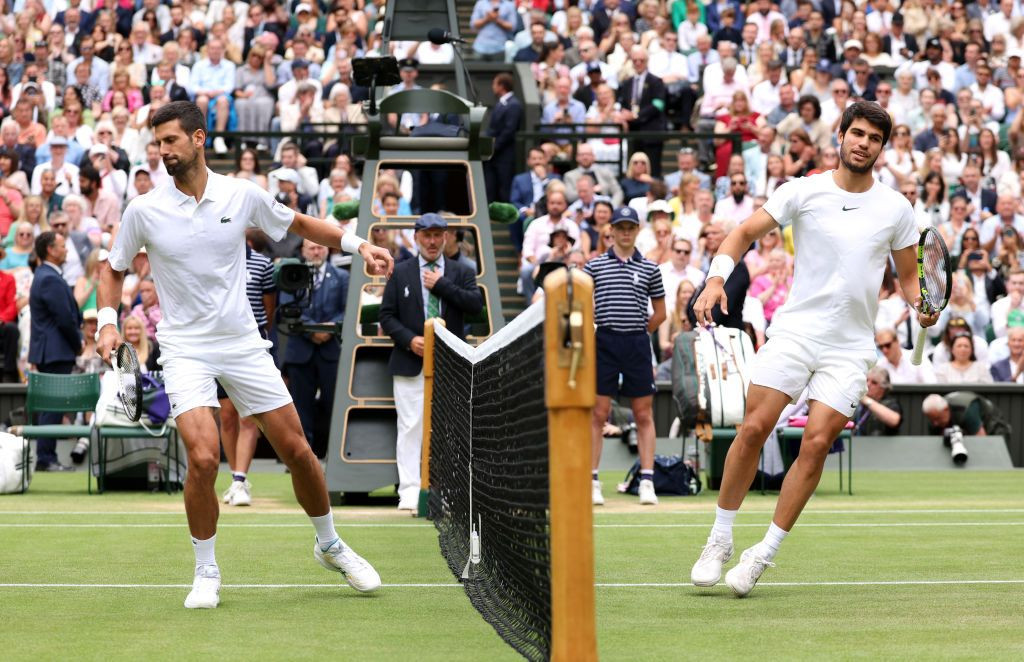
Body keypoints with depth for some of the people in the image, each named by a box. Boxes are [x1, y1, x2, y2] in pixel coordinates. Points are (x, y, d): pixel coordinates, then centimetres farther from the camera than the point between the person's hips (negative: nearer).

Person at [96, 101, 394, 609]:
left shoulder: (242, 195, -3)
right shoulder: (143, 211, -5)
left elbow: (299, 224, 14)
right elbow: (114, 269, 10)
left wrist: (357, 244, 5)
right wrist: (107, 321, -5)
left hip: (243, 344, 2)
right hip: (185, 351, -2)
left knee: (297, 450, 4)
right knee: (203, 458, -21)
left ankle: (330, 546, 30)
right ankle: (206, 574, -1)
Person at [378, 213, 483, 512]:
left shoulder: (462, 273, 10)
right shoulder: (401, 272, 9)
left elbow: (476, 304, -7)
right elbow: (387, 316, 6)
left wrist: (441, 284, -9)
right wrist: (409, 339, -10)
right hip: (411, 364, -1)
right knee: (411, 427, -6)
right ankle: (410, 491, -5)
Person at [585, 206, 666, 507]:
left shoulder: (649, 269, 8)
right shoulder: (595, 265, 5)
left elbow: (660, 313, 14)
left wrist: (638, 334, 8)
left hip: (638, 344, 1)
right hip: (605, 343, -1)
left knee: (643, 415, 2)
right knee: (598, 413, -1)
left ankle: (647, 482, 4)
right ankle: (592, 482, 3)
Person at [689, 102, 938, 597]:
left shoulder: (896, 209, 7)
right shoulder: (803, 191, 2)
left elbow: (908, 276, 16)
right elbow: (746, 233, 2)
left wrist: (922, 306, -6)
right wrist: (717, 278, -15)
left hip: (850, 347, 1)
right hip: (794, 331, -1)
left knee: (817, 443, -10)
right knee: (753, 429, -10)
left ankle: (765, 553, 1)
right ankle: (720, 540, 6)